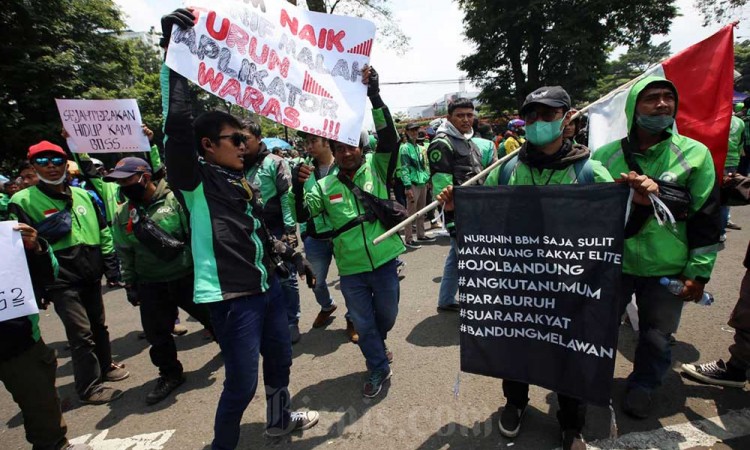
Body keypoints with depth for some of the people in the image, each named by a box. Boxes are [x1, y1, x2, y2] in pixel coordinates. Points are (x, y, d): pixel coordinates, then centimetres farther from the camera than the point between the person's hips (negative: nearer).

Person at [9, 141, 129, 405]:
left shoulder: (82, 195, 9)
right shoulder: (23, 201, -6)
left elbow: (102, 231, 15)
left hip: (91, 274, 5)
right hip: (61, 280, -5)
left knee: (99, 325, 18)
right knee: (81, 333, -5)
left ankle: (105, 366, 38)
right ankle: (88, 388, 11)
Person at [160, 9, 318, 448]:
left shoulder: (241, 182, 12)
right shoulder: (195, 180, -10)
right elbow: (178, 125, -27)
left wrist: (297, 257, 21)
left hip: (268, 287, 8)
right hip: (232, 297, -8)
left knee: (280, 359, 23)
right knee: (242, 383, 1)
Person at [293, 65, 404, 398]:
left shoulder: (376, 167, -1)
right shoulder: (325, 186, 4)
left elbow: (390, 137, -16)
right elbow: (302, 214, -4)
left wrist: (374, 95, -25)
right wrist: (297, 187, -22)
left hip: (384, 260, -1)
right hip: (350, 268, 1)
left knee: (387, 314, 19)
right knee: (363, 322, 13)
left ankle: (376, 346, 52)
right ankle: (379, 369, 36)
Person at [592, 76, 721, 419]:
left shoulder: (695, 154, -4)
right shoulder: (606, 156, -2)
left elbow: (706, 219, -2)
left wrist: (698, 272, -5)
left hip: (667, 270, 0)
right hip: (611, 265, 1)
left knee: (657, 337, 14)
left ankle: (642, 387, 39)